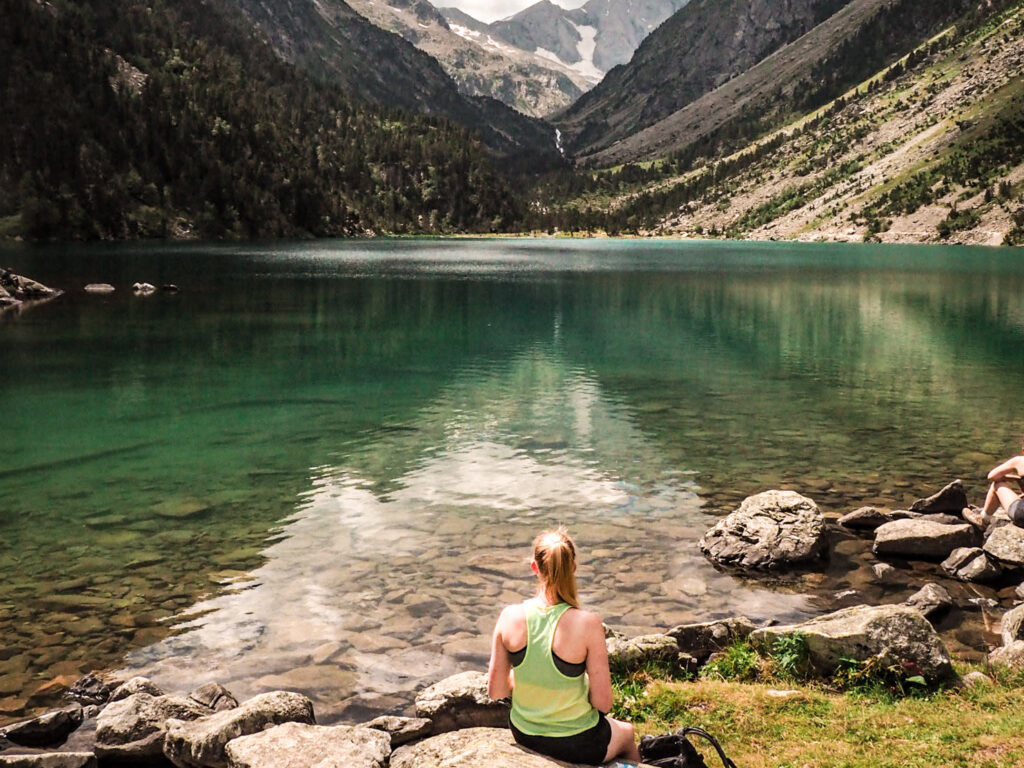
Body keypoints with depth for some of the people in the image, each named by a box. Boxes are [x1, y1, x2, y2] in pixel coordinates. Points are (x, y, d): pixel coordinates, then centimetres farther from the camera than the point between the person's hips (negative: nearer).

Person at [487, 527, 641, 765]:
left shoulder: (509, 617, -17)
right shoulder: (587, 624, -27)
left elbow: (496, 691, -8)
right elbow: (603, 703, -21)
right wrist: (584, 680, 0)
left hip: (524, 735, 4)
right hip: (577, 743, -4)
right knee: (627, 733, 33)